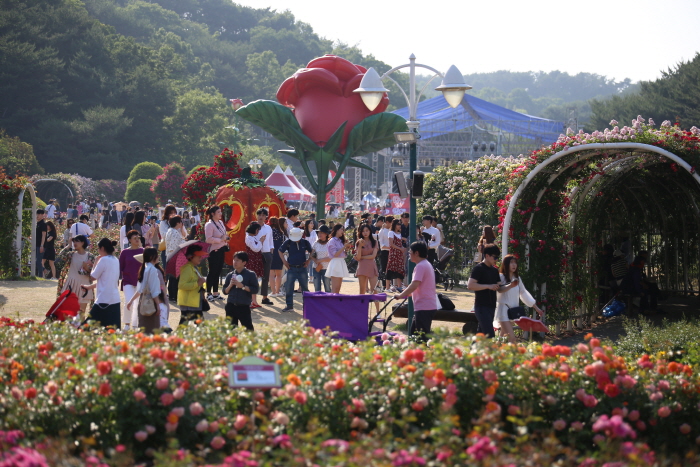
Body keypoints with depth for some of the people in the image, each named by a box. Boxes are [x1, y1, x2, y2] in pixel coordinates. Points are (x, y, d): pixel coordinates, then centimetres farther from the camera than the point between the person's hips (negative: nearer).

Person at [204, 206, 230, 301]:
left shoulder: (221, 222, 14)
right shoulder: (209, 225, -13)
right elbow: (209, 239, -20)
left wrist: (226, 238, 7)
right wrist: (221, 239, -20)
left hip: (221, 250, 8)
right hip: (214, 251, -8)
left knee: (218, 272, 11)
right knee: (212, 272, -3)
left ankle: (215, 293, 18)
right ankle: (208, 293, 4)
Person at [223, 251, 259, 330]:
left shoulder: (250, 275, -2)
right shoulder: (230, 275, 10)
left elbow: (255, 290, -9)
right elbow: (225, 291, 12)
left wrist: (242, 286, -17)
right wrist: (230, 285, -8)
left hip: (244, 306, -4)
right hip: (231, 306, 4)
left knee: (249, 327, -6)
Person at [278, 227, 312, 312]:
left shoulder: (305, 242, -3)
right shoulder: (288, 242, -5)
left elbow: (311, 252, 12)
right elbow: (280, 251, 8)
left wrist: (308, 260, 1)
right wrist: (284, 261, 1)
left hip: (302, 268, 0)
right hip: (291, 268, 0)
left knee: (305, 287, 8)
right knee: (289, 288, -1)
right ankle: (289, 306, 7)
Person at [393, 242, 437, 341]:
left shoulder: (420, 266, -14)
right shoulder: (427, 264, 18)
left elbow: (415, 285, -24)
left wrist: (401, 295, -16)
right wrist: (407, 294, 24)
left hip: (424, 307, -11)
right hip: (429, 306, 11)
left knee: (422, 337, -10)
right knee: (413, 334, 15)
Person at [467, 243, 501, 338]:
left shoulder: (494, 270, 17)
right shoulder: (478, 269, -8)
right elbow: (470, 285, -17)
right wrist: (488, 286, -21)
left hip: (491, 306, 8)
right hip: (481, 306, -8)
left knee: (481, 332, 11)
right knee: (490, 334, -16)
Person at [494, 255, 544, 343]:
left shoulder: (517, 278, 14)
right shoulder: (501, 277, -7)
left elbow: (524, 293, 20)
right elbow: (500, 289, -27)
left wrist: (536, 308, 17)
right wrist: (511, 286, -48)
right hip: (503, 309, -7)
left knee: (504, 338, 11)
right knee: (511, 338, -19)